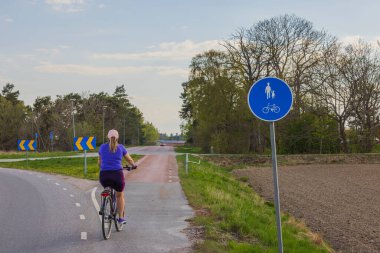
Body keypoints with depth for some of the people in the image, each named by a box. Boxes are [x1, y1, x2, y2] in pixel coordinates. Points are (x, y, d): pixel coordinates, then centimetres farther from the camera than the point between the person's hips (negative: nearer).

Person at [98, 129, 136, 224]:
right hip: (117, 175, -1)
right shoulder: (121, 147, 8)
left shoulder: (102, 147, 12)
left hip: (104, 176, 1)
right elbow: (129, 160, 22)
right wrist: (134, 165, 43)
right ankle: (121, 217, 20)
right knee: (120, 195, 24)